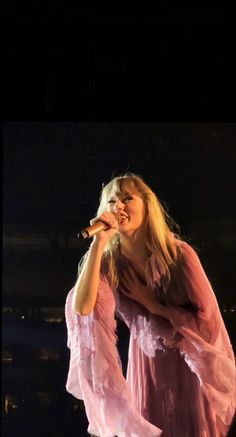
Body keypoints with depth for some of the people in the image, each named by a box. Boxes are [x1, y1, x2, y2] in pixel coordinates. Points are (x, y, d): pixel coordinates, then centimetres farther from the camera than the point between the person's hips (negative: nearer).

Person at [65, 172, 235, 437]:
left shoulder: (179, 254, -17)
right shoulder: (109, 264, -11)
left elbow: (207, 319, -17)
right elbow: (82, 308, -29)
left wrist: (153, 305, -18)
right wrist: (98, 242, -30)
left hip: (190, 364, -2)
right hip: (147, 366, 2)